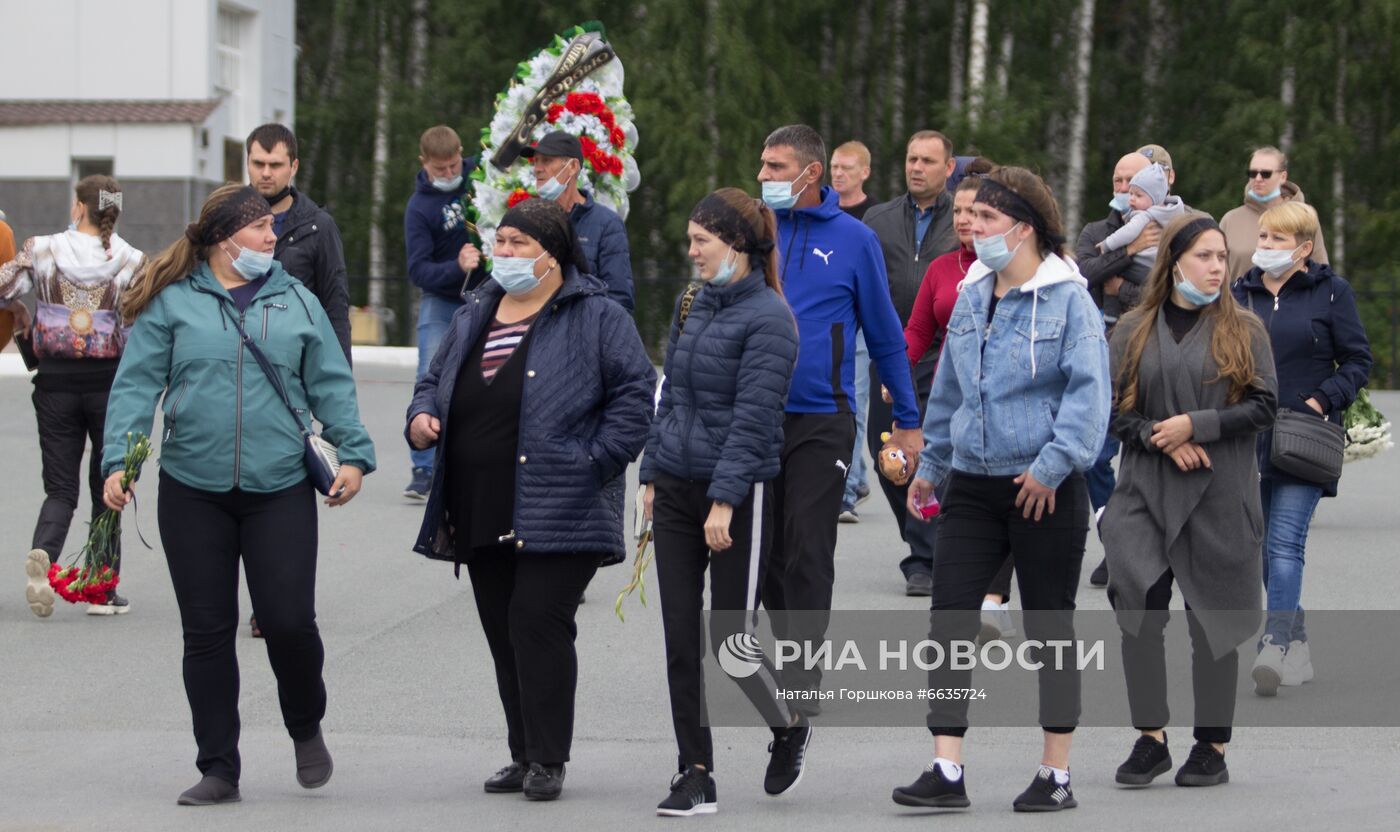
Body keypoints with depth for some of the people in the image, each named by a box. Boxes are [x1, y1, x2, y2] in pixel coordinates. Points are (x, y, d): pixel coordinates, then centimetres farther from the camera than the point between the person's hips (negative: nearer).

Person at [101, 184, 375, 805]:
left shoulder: (297, 302, 9)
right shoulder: (171, 302, 3)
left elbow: (331, 386, 10)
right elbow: (136, 385, 0)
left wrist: (353, 454, -1)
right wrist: (118, 462, -10)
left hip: (280, 490, 0)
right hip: (193, 491, 0)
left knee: (288, 620, -7)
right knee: (206, 631, 4)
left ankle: (306, 727, 23)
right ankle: (218, 770, 14)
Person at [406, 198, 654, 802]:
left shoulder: (595, 317, -4)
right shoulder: (474, 316, 16)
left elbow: (635, 389, -8)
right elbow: (436, 379, 24)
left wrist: (597, 459, -13)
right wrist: (421, 417, 3)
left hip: (556, 514, -7)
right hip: (482, 513, 7)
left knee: (538, 621, -13)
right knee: (503, 631, 9)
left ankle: (548, 760, -5)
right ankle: (524, 755, 17)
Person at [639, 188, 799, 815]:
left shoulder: (767, 317, -12)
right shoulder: (694, 305, 11)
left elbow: (753, 417, -17)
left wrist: (724, 500, -21)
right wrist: (653, 473, 13)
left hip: (738, 494, -7)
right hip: (677, 489, 7)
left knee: (731, 640, -3)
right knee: (681, 640, 4)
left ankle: (790, 733, 24)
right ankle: (695, 775, 8)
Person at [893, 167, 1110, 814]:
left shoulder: (1068, 300, -9)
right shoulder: (971, 297, 11)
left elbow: (1089, 393, -15)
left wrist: (1052, 466, -21)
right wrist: (930, 465, 25)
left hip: (1046, 491, -6)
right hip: (972, 486, 6)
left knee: (1049, 626, 4)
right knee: (949, 619, -3)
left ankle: (1056, 776, 13)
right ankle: (946, 771, -3)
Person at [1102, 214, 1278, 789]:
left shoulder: (1243, 331, 5)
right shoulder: (1133, 331, 9)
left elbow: (1264, 407, -2)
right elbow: (1112, 407, 6)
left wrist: (1195, 426, -12)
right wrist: (1160, 439, -11)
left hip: (1220, 494, -1)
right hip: (1145, 489, 1)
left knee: (1212, 618, 3)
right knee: (1139, 608, -13)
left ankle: (1212, 747, 13)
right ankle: (1150, 739, -3)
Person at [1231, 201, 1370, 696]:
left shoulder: (1331, 292, 0)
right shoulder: (1240, 293, 11)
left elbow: (1358, 361, 1)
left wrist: (1322, 401, -12)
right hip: (1251, 440, 5)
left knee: (1285, 544, -15)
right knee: (1263, 547, 8)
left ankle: (1273, 648, -21)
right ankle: (1296, 641, 22)